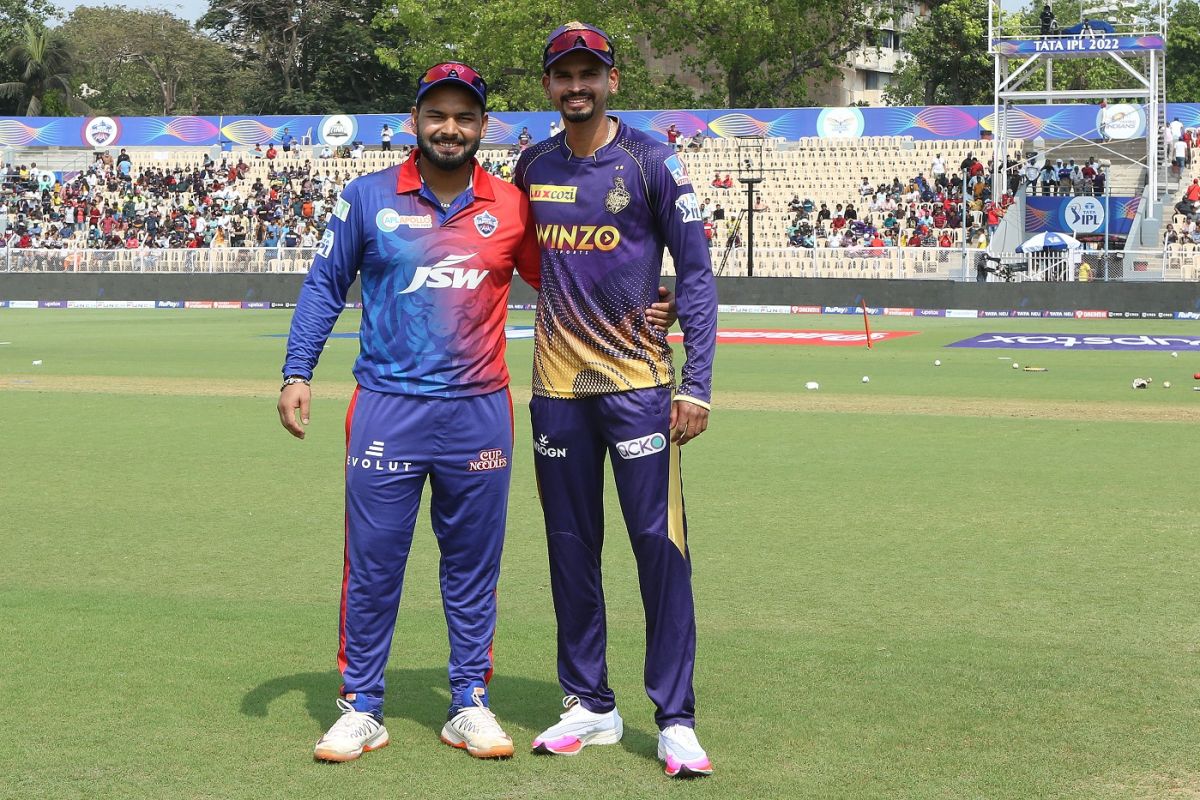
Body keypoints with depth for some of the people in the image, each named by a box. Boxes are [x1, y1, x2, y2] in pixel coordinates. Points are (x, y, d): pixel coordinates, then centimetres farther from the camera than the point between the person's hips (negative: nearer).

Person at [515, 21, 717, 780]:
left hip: (639, 383, -5)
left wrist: (697, 384, -13)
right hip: (557, 389, 5)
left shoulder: (652, 161, -4)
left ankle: (676, 721, -1)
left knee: (661, 545, -7)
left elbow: (697, 274, -5)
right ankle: (590, 706, 22)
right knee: (571, 548, 10)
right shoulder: (533, 168, 9)